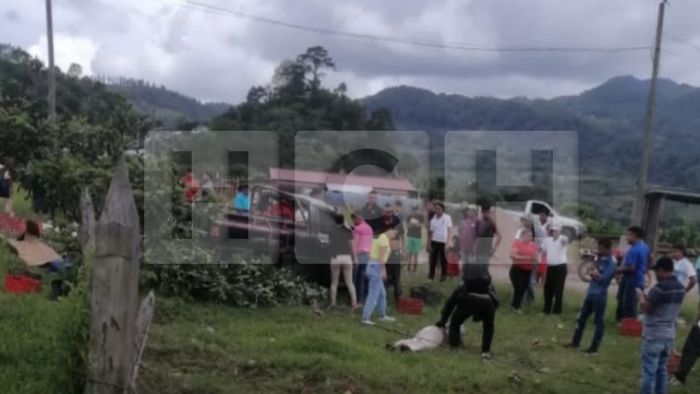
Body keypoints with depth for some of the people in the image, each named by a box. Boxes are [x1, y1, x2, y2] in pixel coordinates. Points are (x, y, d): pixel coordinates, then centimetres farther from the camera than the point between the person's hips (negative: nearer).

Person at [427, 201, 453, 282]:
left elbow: (449, 230, 0)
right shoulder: (433, 219, 4)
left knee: (444, 260, 5)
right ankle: (431, 274, 15)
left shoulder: (447, 217, -3)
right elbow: (430, 232, 9)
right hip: (435, 241, 2)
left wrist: (448, 242, -7)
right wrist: (429, 244, 5)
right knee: (433, 259, 4)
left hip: (444, 242, -2)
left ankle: (443, 275, 16)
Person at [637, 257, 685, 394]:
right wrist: (647, 296, 16)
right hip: (669, 335, 8)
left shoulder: (660, 286, -19)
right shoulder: (680, 288, 8)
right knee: (661, 370, 16)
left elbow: (645, 307, -14)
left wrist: (641, 295, 3)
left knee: (649, 371, -3)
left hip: (653, 335, -8)